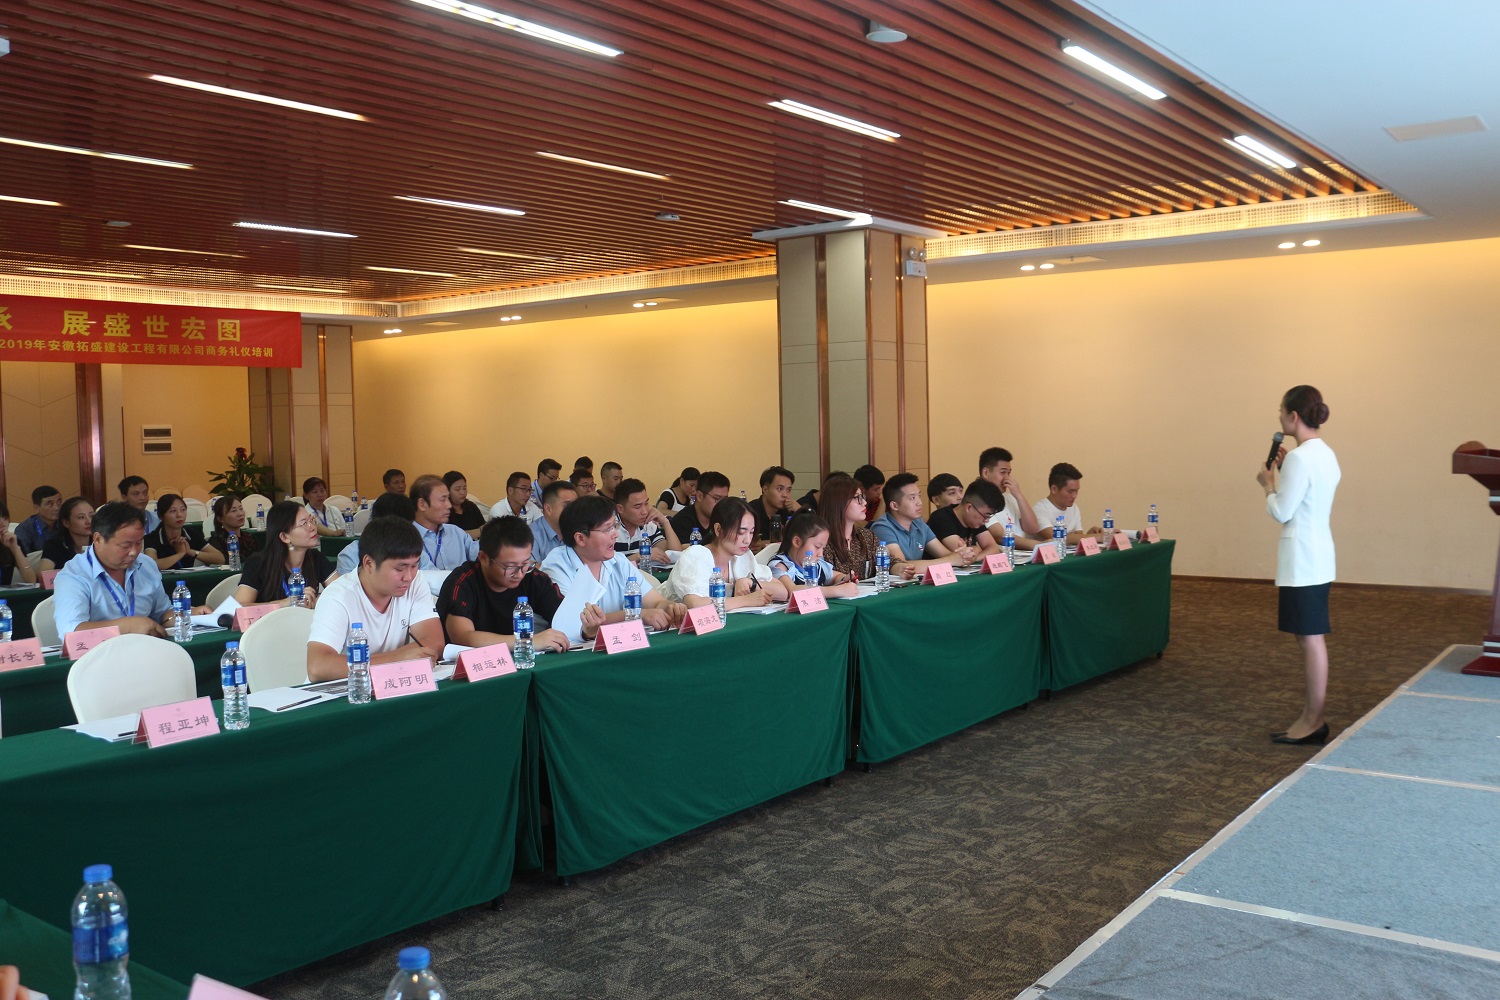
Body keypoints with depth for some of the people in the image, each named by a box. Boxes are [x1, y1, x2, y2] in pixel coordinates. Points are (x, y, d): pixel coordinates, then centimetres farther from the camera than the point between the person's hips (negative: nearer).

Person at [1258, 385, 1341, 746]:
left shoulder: (1299, 457, -18)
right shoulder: (1325, 454, 12)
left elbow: (1281, 512, -16)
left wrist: (1267, 483, -1)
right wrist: (1282, 473, 15)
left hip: (1303, 559, -10)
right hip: (1317, 555, 10)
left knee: (1311, 638, -4)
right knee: (1310, 637, 14)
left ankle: (1314, 720, 3)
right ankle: (1311, 715, 21)